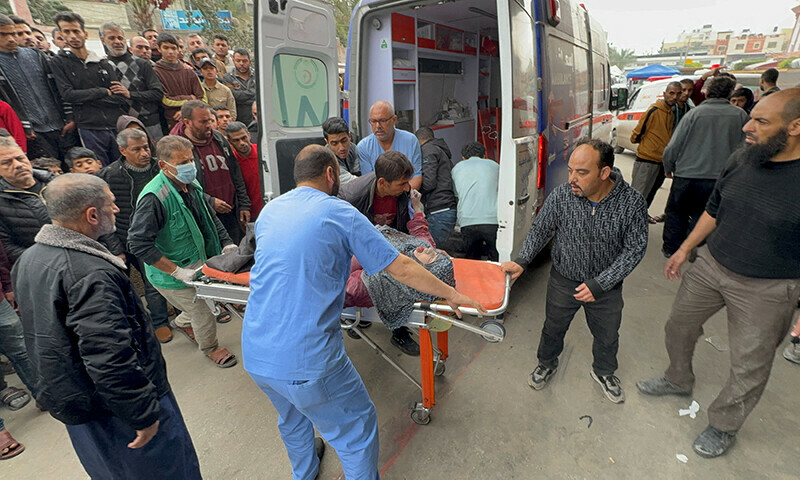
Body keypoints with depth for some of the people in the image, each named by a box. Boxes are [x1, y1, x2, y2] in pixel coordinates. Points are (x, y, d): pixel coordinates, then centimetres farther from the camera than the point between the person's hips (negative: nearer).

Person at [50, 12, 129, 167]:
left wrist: (86, 98, -5)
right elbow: (68, 95, -5)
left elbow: (122, 98, 3)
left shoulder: (104, 63, 12)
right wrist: (104, 92, -3)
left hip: (116, 127, 2)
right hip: (89, 130, -2)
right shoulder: (59, 62, 7)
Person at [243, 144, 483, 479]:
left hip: (255, 354, 8)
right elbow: (402, 269, -8)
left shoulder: (269, 210, 8)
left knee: (292, 418, 33)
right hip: (306, 358, -7)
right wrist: (452, 296, 4)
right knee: (357, 427, 15)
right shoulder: (339, 212, -10)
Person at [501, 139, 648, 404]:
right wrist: (522, 261, -15)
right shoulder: (561, 195, -21)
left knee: (607, 335, 23)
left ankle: (604, 371, 53)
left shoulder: (632, 203, -22)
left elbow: (635, 249, -17)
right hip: (563, 280, 0)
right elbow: (540, 230, -6)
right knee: (553, 327, 21)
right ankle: (547, 364, 51)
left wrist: (599, 284, -22)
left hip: (606, 285, 0)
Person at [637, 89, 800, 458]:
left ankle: (724, 425, 36)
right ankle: (678, 379, 47)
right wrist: (684, 250, 11)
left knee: (749, 367, 11)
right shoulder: (741, 160, -5)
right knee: (678, 326, 20)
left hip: (766, 289, -5)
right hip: (710, 265, 5)